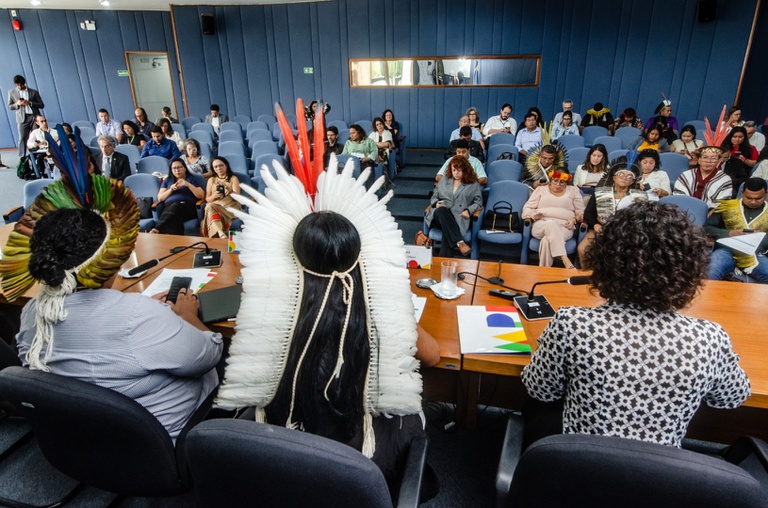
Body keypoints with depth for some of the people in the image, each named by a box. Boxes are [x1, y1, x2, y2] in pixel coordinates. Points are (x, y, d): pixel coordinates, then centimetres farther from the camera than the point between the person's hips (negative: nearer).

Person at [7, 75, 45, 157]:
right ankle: (22, 159, -1)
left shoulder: (34, 92, 10)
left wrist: (30, 103, -9)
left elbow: (41, 105, 6)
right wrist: (17, 104, -7)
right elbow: (9, 106, 14)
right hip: (22, 118, 0)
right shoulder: (11, 92, 12)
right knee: (22, 139, -3)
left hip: (34, 117, 0)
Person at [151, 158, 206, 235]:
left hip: (187, 206, -3)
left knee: (174, 208, -42)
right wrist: (171, 190, 2)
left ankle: (156, 230, -60)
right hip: (169, 206, 3)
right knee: (173, 218, -39)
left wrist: (188, 185, -8)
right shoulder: (167, 180, 28)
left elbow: (201, 196, 5)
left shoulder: (193, 178, 19)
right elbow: (160, 198, 19)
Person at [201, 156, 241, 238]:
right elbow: (207, 199, 16)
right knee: (210, 207, -36)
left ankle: (217, 235, -43)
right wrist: (214, 196, -7)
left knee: (211, 208, -33)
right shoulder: (211, 180, 23)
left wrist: (229, 190, -18)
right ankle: (221, 234, -56)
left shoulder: (233, 178, 16)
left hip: (230, 206, -1)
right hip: (215, 205, 2)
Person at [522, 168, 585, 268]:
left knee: (547, 241, -37)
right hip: (541, 225, 0)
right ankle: (565, 260, -54)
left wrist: (574, 220, -2)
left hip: (564, 227, 1)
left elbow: (581, 212, 20)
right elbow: (527, 208, 15)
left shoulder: (573, 190, 22)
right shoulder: (541, 189, 20)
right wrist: (533, 215, -8)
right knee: (550, 224, -40)